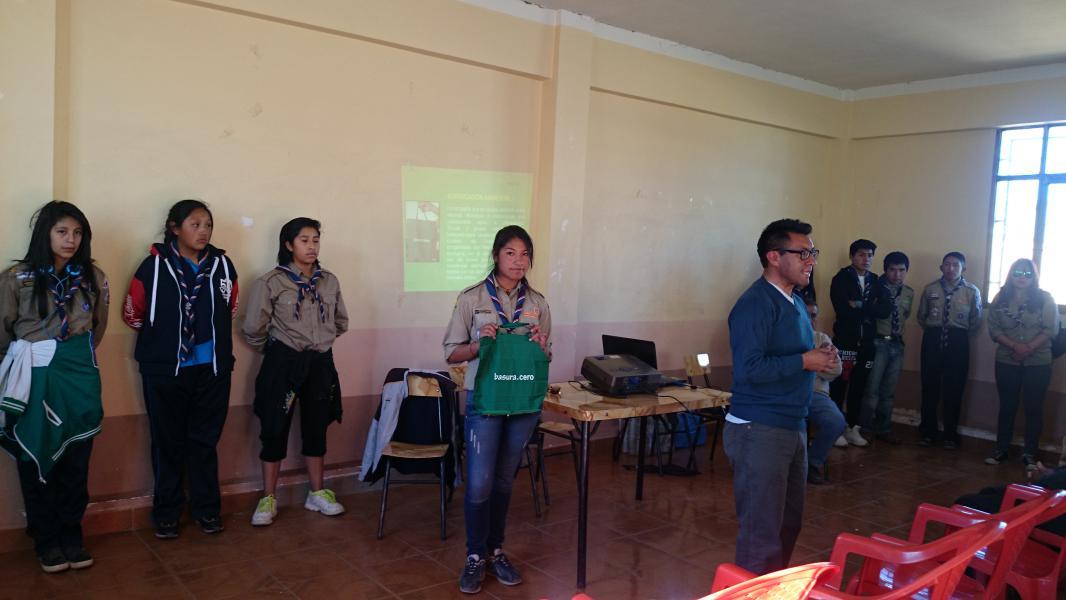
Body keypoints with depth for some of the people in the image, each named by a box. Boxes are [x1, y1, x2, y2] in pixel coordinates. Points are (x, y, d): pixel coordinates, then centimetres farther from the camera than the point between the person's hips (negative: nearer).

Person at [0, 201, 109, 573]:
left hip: (80, 378, 2)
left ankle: (72, 536, 25)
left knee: (76, 461, 10)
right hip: (34, 382, -2)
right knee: (37, 461, 9)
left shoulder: (94, 278, 3)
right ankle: (47, 541, 24)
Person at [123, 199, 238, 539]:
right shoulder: (154, 265, -9)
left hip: (212, 370, 2)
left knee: (205, 441, 13)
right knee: (168, 443, 11)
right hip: (165, 371, -2)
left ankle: (207, 508, 26)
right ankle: (167, 512, 25)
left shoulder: (222, 265, 0)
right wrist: (163, 336, 10)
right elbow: (132, 314, 2)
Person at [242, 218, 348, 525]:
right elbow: (254, 328, -6)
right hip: (283, 363, -4)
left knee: (316, 428, 12)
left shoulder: (330, 281, 4)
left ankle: (317, 493, 25)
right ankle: (268, 499, 16)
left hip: (320, 363, 4)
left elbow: (341, 322, 17)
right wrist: (275, 348, 7)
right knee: (275, 430, 4)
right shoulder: (271, 281, -9)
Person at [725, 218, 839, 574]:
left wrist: (820, 358, 3)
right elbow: (747, 369, -26)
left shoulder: (795, 302, 13)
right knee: (762, 532, -1)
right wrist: (804, 361, -18)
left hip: (793, 427, 9)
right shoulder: (756, 304, -17)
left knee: (789, 524, 18)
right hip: (759, 430, -9)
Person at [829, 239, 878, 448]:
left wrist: (858, 305, -9)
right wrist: (867, 309, -6)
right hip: (845, 341, -4)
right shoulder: (841, 279, -2)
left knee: (859, 387, 8)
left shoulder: (875, 281, 13)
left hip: (866, 343, 4)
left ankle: (852, 427, 18)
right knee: (838, 385, -3)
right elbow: (843, 310, -15)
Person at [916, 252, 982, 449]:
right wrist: (933, 333, 5)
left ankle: (950, 435, 18)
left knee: (954, 389, 5)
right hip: (933, 340, 1)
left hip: (958, 342, -1)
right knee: (929, 386, 4)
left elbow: (975, 322, 5)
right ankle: (928, 431, 19)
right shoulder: (930, 289, 2)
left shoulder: (972, 291, -1)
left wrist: (961, 337, 4)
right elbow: (921, 317, 10)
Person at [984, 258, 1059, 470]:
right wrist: (1015, 346, -15)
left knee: (1033, 407, 2)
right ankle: (1001, 450, 16)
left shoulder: (1045, 298, 0)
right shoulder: (1001, 298, 4)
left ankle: (1030, 454, 10)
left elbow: (1050, 330, -6)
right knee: (1006, 406, 8)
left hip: (1038, 363, -1)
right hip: (1006, 361, 1)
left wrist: (1029, 348, -18)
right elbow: (993, 328, -1)